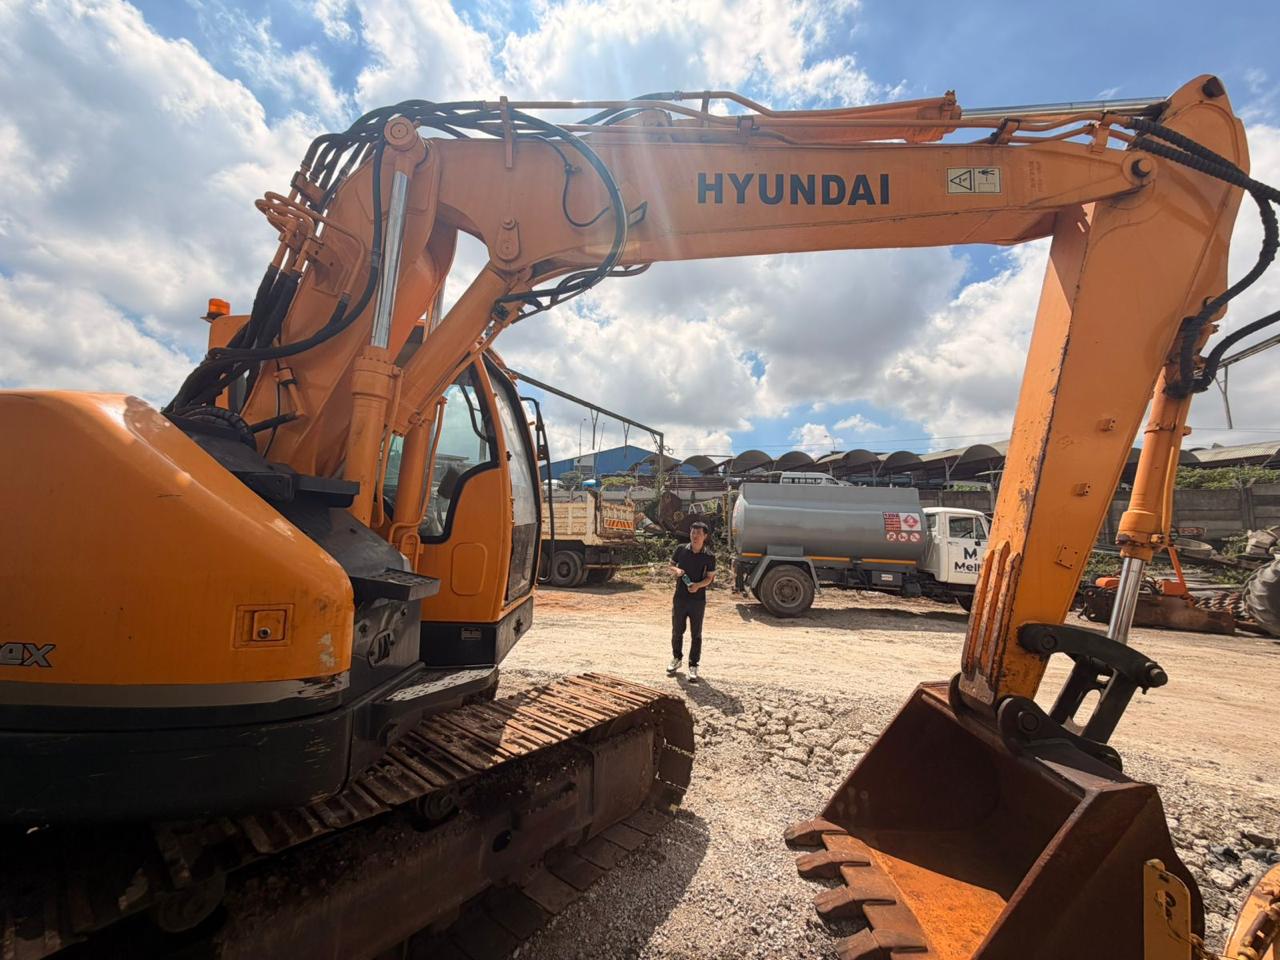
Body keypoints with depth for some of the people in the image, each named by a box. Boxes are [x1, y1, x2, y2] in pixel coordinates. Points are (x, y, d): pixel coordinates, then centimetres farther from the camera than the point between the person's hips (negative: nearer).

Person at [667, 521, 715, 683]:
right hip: (680, 598, 2)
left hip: (698, 600, -2)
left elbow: (710, 578, -3)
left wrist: (698, 585, -22)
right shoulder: (681, 549, -1)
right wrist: (676, 570, -13)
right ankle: (677, 658, 35)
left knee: (696, 634, 6)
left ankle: (693, 666, 18)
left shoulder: (709, 557, -6)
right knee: (677, 631, 14)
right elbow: (670, 566, 10)